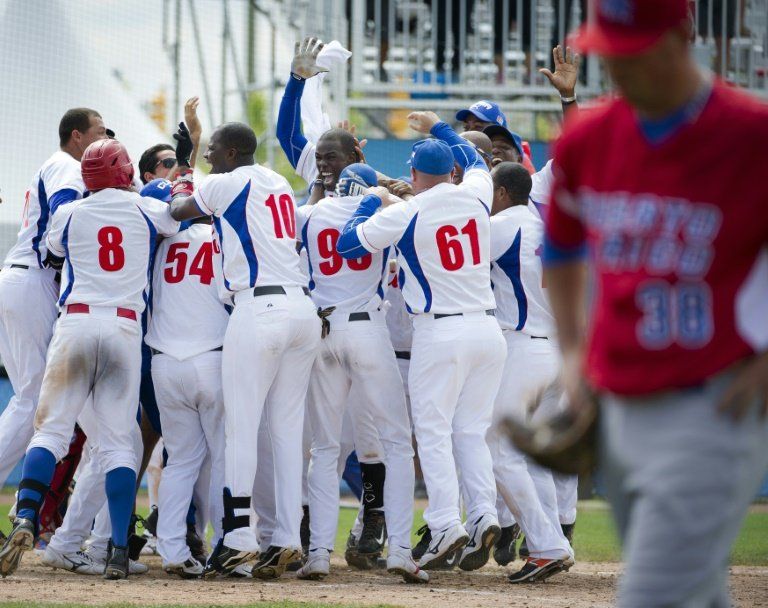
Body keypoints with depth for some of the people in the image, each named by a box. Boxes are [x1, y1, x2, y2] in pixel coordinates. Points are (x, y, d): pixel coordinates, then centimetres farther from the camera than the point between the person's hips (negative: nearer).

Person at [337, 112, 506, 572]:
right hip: (488, 329, 5)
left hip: (441, 331, -5)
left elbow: (348, 243, -2)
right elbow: (475, 160, 28)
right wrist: (439, 129, 42)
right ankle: (485, 512, -5)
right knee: (472, 430, 11)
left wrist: (372, 202, 13)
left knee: (433, 431, -1)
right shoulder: (475, 195, 5)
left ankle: (447, 524, -13)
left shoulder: (403, 213, -8)